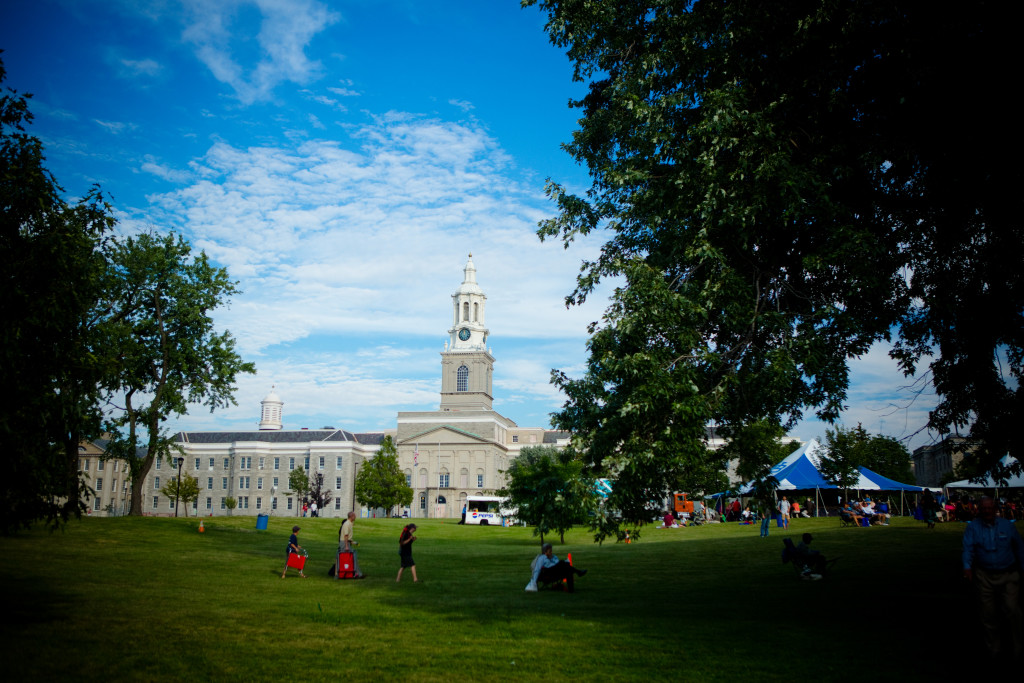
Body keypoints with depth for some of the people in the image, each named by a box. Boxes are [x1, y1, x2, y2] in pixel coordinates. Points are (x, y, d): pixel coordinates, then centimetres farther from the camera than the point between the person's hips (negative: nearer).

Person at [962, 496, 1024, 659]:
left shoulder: (1007, 525, 3)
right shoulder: (973, 527, -1)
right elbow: (968, 548, -12)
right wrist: (967, 567, -27)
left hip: (1008, 574, 0)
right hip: (984, 576, 0)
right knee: (988, 612, 5)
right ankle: (993, 646, 21)